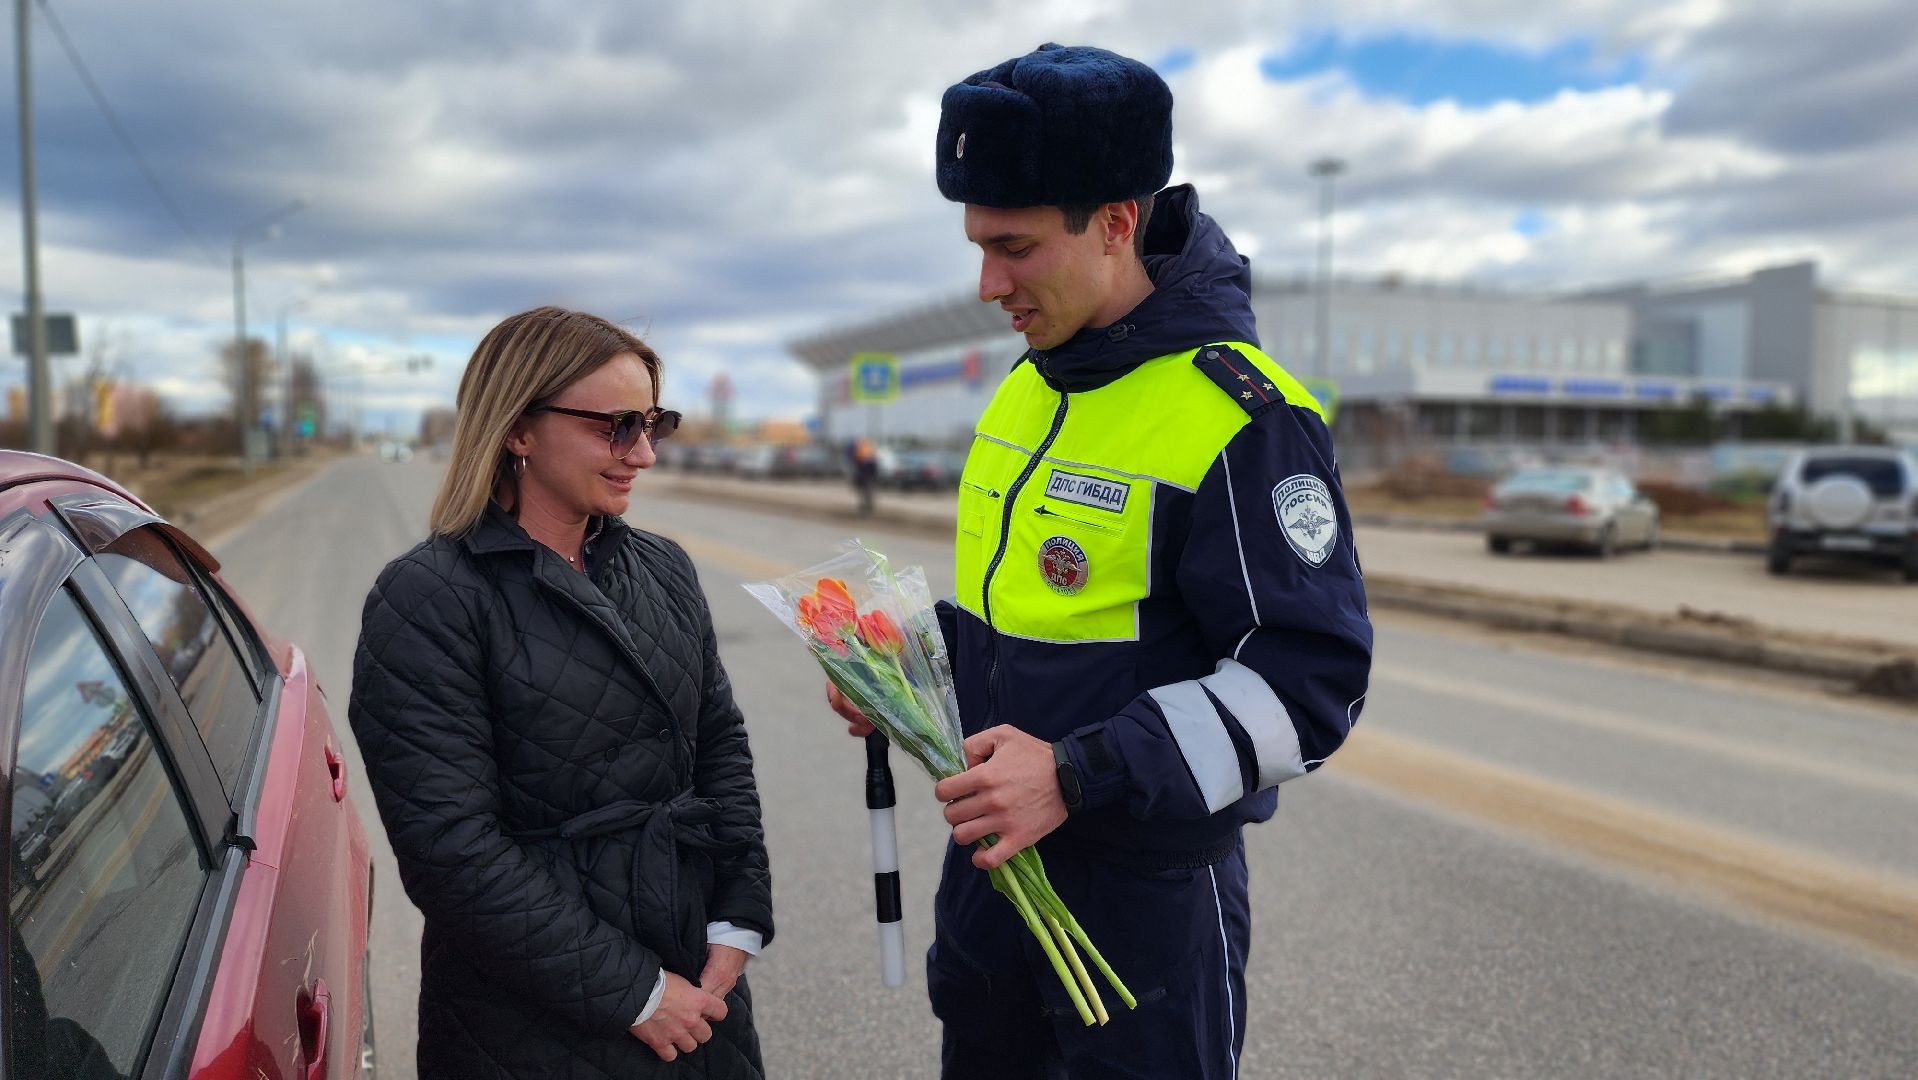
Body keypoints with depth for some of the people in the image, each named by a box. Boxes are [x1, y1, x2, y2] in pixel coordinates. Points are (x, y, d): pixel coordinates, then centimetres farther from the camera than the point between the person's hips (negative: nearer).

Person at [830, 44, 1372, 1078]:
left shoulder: (1242, 417, -20)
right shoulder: (1022, 392, 6)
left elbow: (1308, 683, -22)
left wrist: (1077, 778, -28)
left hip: (1145, 888, -7)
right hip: (989, 855, 8)